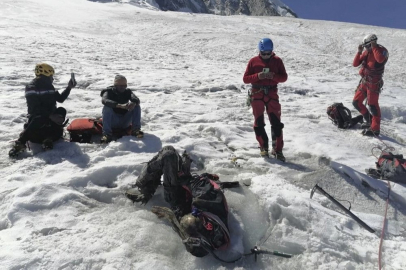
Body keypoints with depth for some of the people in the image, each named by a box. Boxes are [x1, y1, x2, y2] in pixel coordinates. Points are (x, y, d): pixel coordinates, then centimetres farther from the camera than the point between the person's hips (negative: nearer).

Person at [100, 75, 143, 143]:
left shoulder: (128, 92, 3)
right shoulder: (109, 91, -5)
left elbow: (137, 100, -15)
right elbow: (104, 100, -28)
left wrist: (133, 103, -41)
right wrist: (120, 105, -43)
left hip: (125, 122, 2)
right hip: (112, 122, -2)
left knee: (137, 106, -14)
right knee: (107, 107, -28)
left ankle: (136, 130, -23)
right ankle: (107, 134, -35)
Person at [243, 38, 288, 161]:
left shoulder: (277, 61, 4)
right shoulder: (253, 61, 1)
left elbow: (284, 77, 3)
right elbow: (245, 78, -1)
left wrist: (274, 76, -17)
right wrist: (257, 76, -19)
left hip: (272, 94, 0)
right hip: (257, 95, 0)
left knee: (276, 123, -4)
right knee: (259, 123, 5)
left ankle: (277, 150, 4)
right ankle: (264, 147, 21)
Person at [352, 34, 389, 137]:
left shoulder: (382, 50, -9)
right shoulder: (366, 52, 10)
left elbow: (380, 59, -33)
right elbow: (355, 64, 6)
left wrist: (374, 47, -22)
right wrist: (359, 52, -6)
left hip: (374, 83, -8)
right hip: (364, 81, 8)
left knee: (373, 105, -8)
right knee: (356, 102, 10)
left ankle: (375, 129, -2)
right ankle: (369, 120, 26)